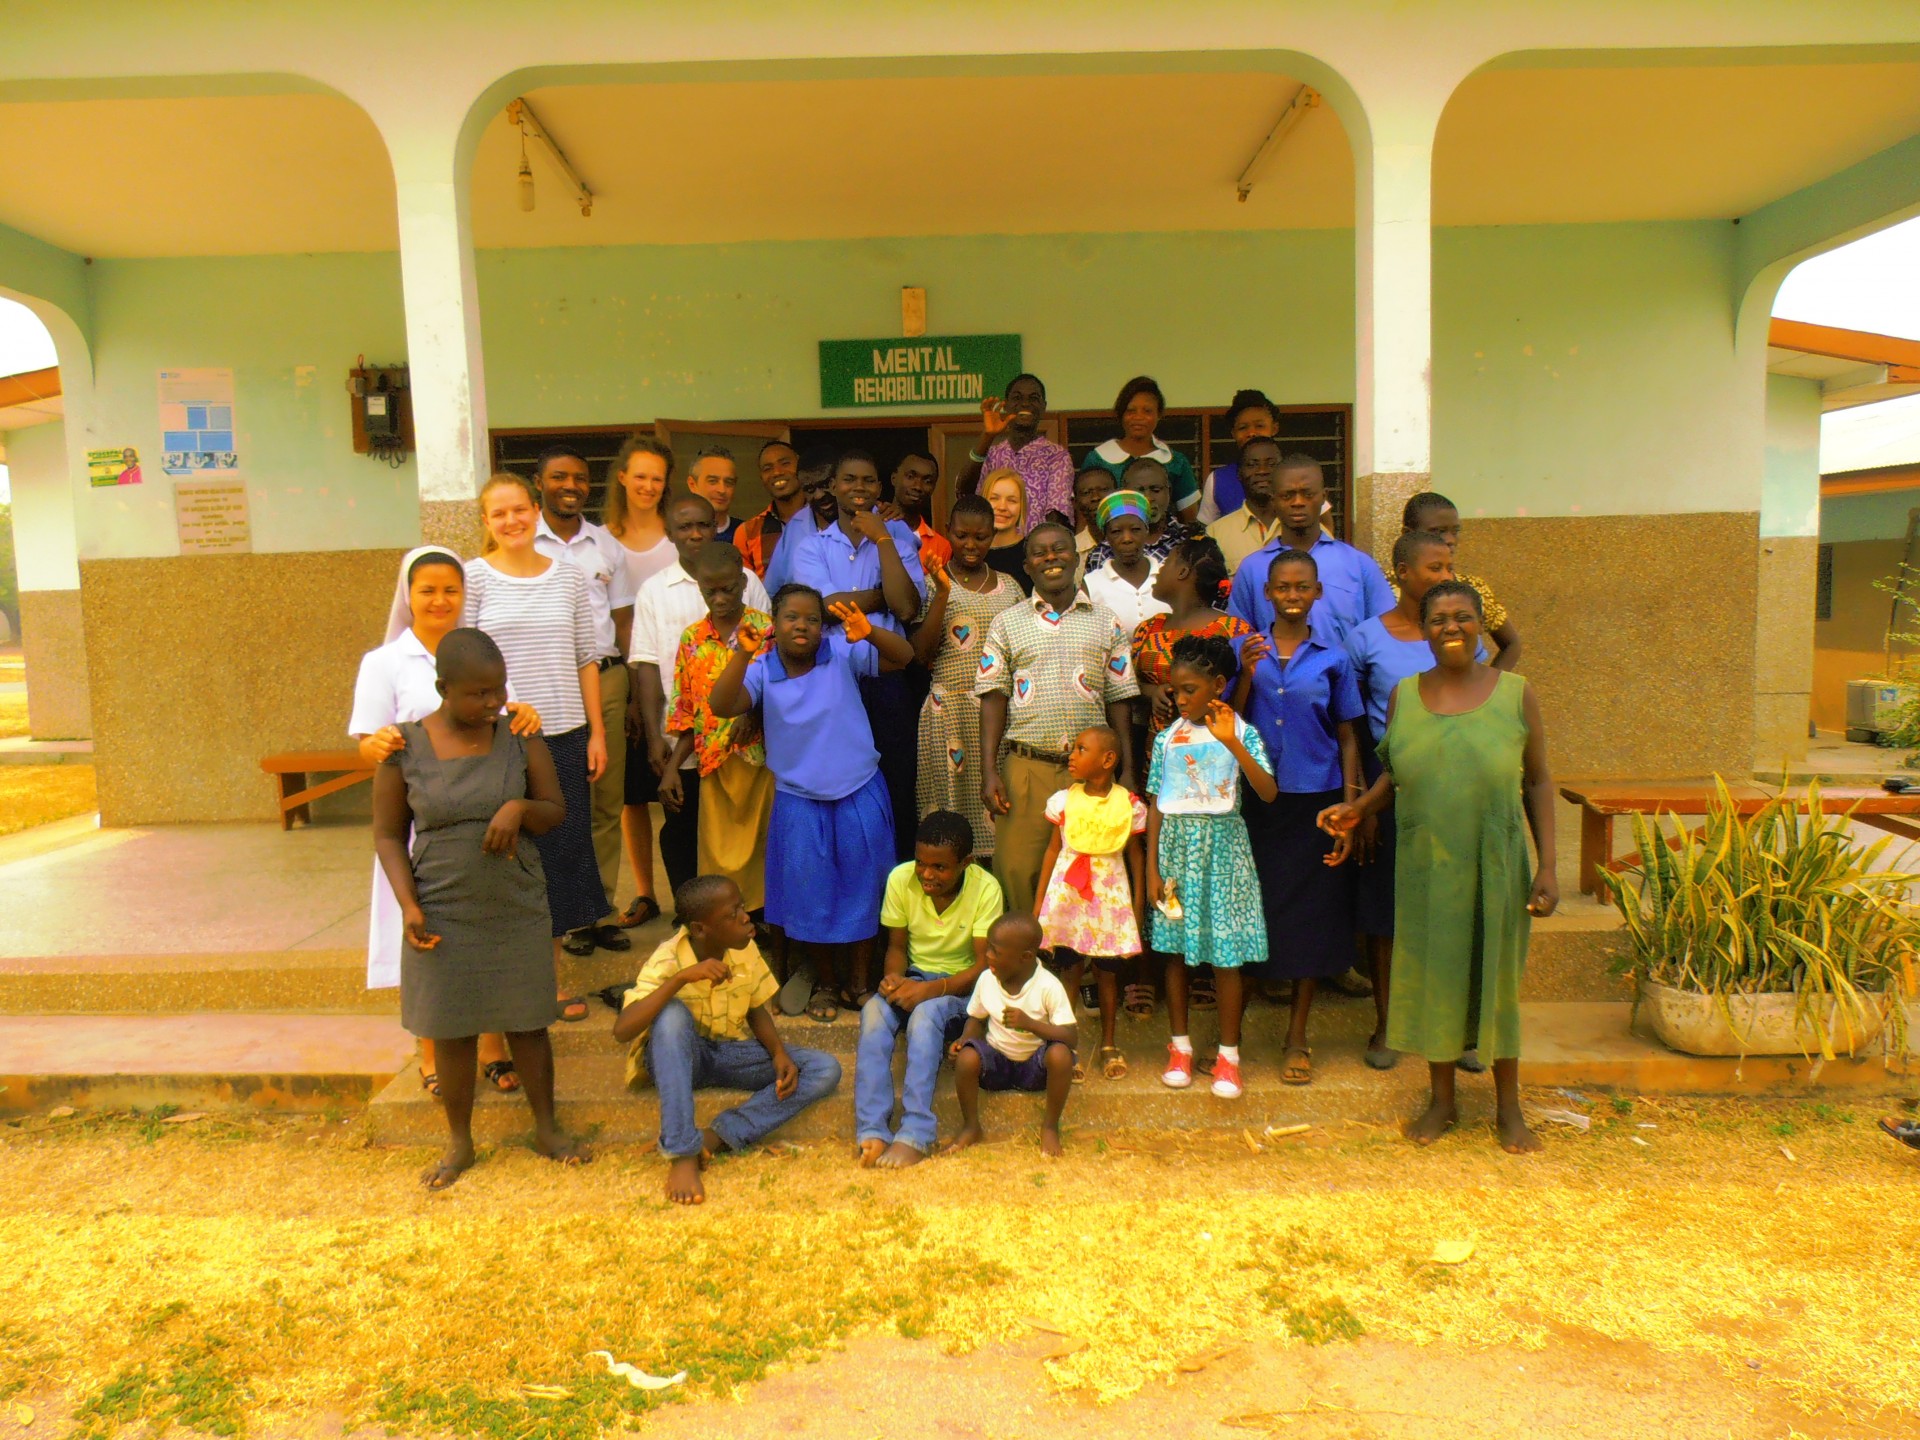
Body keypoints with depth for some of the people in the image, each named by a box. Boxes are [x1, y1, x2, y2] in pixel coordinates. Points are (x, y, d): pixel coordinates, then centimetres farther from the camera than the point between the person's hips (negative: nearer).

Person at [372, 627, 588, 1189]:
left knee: (527, 1023, 11)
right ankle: (459, 1143, 30)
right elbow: (388, 834, -1)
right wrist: (408, 905, -12)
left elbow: (556, 811, 2)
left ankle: (546, 1129, 29)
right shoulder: (405, 747, -8)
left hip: (518, 910, 1)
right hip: (442, 916, -1)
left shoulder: (520, 738, -5)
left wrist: (521, 808, -20)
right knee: (451, 1031, 11)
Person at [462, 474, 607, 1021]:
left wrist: (596, 731, 6)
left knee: (567, 847, 7)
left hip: (565, 735, 3)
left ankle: (549, 979, 22)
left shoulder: (568, 576, 7)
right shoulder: (474, 577, -1)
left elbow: (587, 658, 9)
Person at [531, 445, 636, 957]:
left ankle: (602, 910, 12)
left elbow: (624, 621, 13)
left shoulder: (607, 546, 13)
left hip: (605, 679, 3)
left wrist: (632, 691, 5)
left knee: (607, 801, 5)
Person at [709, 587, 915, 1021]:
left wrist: (869, 633, -32)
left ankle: (858, 984, 28)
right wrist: (743, 655, -35)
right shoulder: (761, 669, -7)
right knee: (813, 897, 11)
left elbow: (904, 656, -13)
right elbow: (721, 706, -21)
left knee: (862, 892, 11)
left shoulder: (843, 652, -7)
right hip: (801, 802, 0)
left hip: (860, 795, 0)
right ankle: (825, 984, 31)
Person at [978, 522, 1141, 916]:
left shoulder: (1105, 622, 10)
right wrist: (989, 771, -6)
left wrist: (1127, 772, 3)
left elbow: (1119, 700, 9)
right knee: (1017, 873, -2)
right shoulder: (1007, 623, 8)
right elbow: (993, 698, 3)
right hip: (1025, 769, -1)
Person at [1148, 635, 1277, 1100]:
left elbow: (1268, 792, -18)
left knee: (1226, 953, 1)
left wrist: (1232, 743, -28)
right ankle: (1180, 1046, 23)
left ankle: (1229, 1054, 15)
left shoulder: (1241, 733, -4)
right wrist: (1152, 869, 1)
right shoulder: (1167, 738, 4)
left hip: (1222, 846, -2)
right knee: (1175, 948, 8)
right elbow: (1156, 805, 5)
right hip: (1176, 847, 3)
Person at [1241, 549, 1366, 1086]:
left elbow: (1348, 740, 4)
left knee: (1311, 918, 7)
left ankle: (1296, 1038, 21)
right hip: (1258, 801, 0)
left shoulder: (1333, 659, 2)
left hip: (1316, 801, 0)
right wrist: (1246, 673, -13)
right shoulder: (1248, 652, 3)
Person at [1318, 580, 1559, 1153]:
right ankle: (1442, 1101, 28)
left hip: (1496, 863, -2)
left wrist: (1547, 865, -5)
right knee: (1431, 976, 10)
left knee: (1497, 978, 9)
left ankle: (1508, 1107, 28)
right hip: (1425, 864, 2)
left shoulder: (1516, 695, -3)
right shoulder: (1403, 695, 2)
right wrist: (1358, 808, -4)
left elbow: (1537, 782, 0)